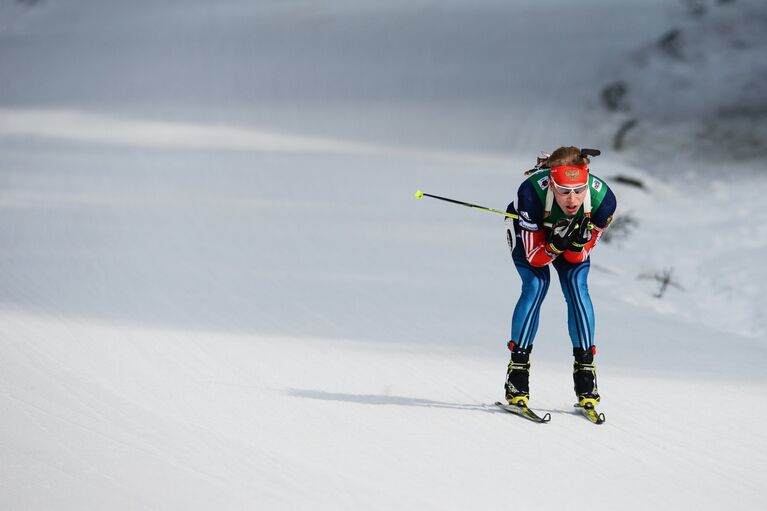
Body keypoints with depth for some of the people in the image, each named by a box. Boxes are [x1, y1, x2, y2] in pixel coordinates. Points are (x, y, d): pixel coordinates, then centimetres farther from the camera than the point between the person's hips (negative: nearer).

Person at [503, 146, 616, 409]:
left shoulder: (602, 199, -36)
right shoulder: (532, 192, -42)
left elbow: (578, 257, -22)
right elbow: (534, 257, -31)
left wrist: (578, 243, -44)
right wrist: (555, 246, -50)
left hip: (575, 232, 2)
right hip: (529, 232, -2)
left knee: (577, 286, -16)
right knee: (536, 285, -20)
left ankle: (585, 367, -8)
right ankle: (518, 366, -12)